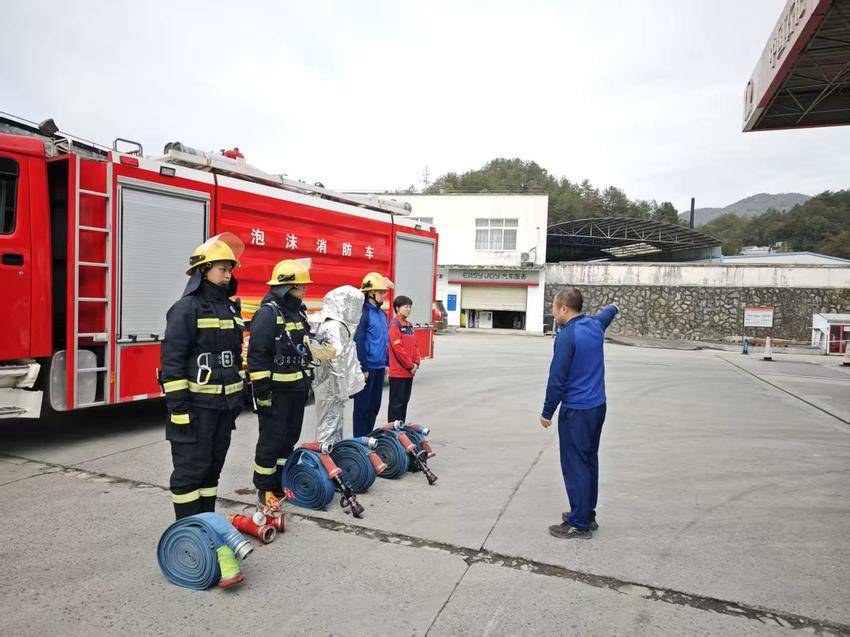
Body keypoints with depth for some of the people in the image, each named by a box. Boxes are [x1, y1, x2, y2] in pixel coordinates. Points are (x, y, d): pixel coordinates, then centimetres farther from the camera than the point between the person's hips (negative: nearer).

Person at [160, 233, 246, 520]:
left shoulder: (231, 308, 12)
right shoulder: (186, 308, -11)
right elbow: (172, 360, -15)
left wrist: (239, 396, 17)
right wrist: (178, 408, -19)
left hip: (225, 404, 8)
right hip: (196, 404, -7)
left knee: (213, 464, 16)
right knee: (191, 468, 1)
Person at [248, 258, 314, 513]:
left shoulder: (298, 311, 12)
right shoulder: (268, 313, -15)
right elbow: (257, 355, -19)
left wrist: (307, 381, 21)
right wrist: (262, 392, -20)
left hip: (297, 390, 9)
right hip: (276, 391, -9)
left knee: (290, 437, 16)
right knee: (272, 440, 0)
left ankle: (282, 483, 29)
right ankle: (265, 491, 13)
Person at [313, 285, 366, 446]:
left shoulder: (338, 324, 12)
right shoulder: (334, 327, -19)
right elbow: (335, 360, -26)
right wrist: (343, 390, -22)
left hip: (330, 386, 10)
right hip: (332, 389, -10)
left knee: (335, 426, 19)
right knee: (328, 429, -3)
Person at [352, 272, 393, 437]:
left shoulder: (382, 314, 13)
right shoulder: (364, 312, -14)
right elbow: (358, 342, -18)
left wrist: (386, 363, 17)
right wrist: (363, 368, -19)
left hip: (379, 367, 8)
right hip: (367, 367, -8)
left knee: (374, 406, 16)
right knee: (363, 406, 2)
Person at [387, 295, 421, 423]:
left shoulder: (409, 326, 14)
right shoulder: (394, 325, -12)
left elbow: (415, 346, 16)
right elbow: (398, 348, -17)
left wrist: (416, 363, 1)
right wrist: (410, 366, -13)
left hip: (409, 371, 8)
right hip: (398, 372, -8)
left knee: (405, 400, 14)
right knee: (396, 402, -2)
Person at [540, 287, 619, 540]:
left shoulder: (566, 336, -18)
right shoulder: (595, 325, 5)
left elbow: (557, 378, -19)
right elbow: (608, 313, 31)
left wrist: (547, 412, -9)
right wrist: (612, 307, 54)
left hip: (576, 411, -9)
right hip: (598, 406, 9)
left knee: (575, 466, 0)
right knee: (589, 462, 17)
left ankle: (579, 524, 8)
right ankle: (587, 514, 29)